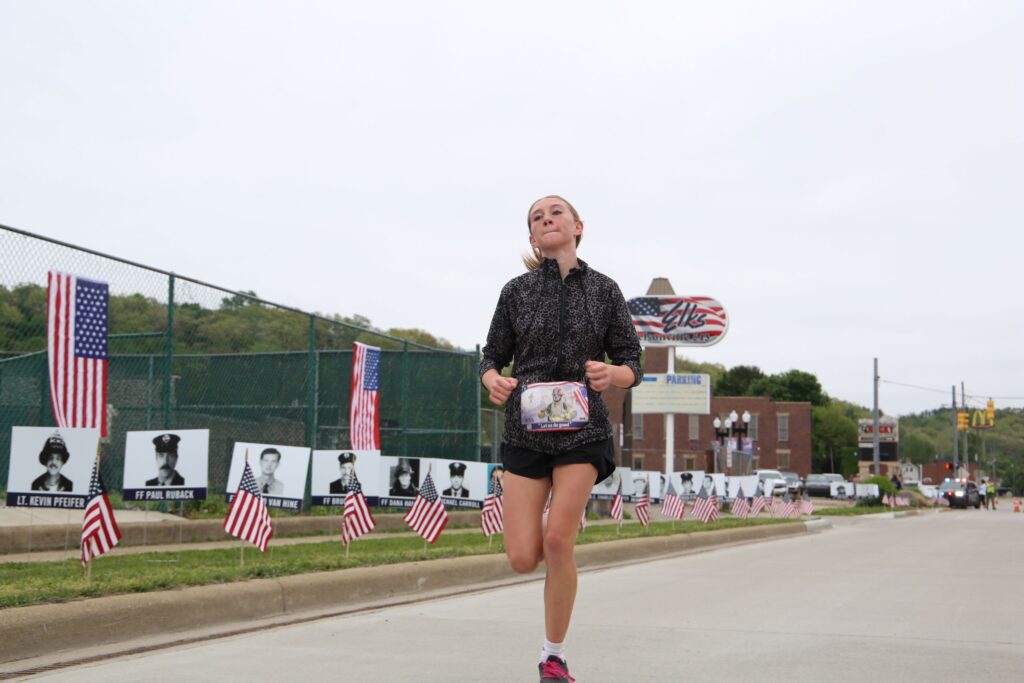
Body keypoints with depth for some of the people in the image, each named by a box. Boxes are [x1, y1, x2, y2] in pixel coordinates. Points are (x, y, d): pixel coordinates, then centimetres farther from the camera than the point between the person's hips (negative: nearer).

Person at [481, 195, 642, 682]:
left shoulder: (604, 289, 2)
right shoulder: (517, 290, 4)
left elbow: (632, 367, 4)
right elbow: (492, 357, 10)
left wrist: (611, 374, -19)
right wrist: (493, 380, -13)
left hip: (582, 432, -1)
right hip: (525, 432, 1)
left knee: (558, 541, -13)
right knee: (522, 560, -4)